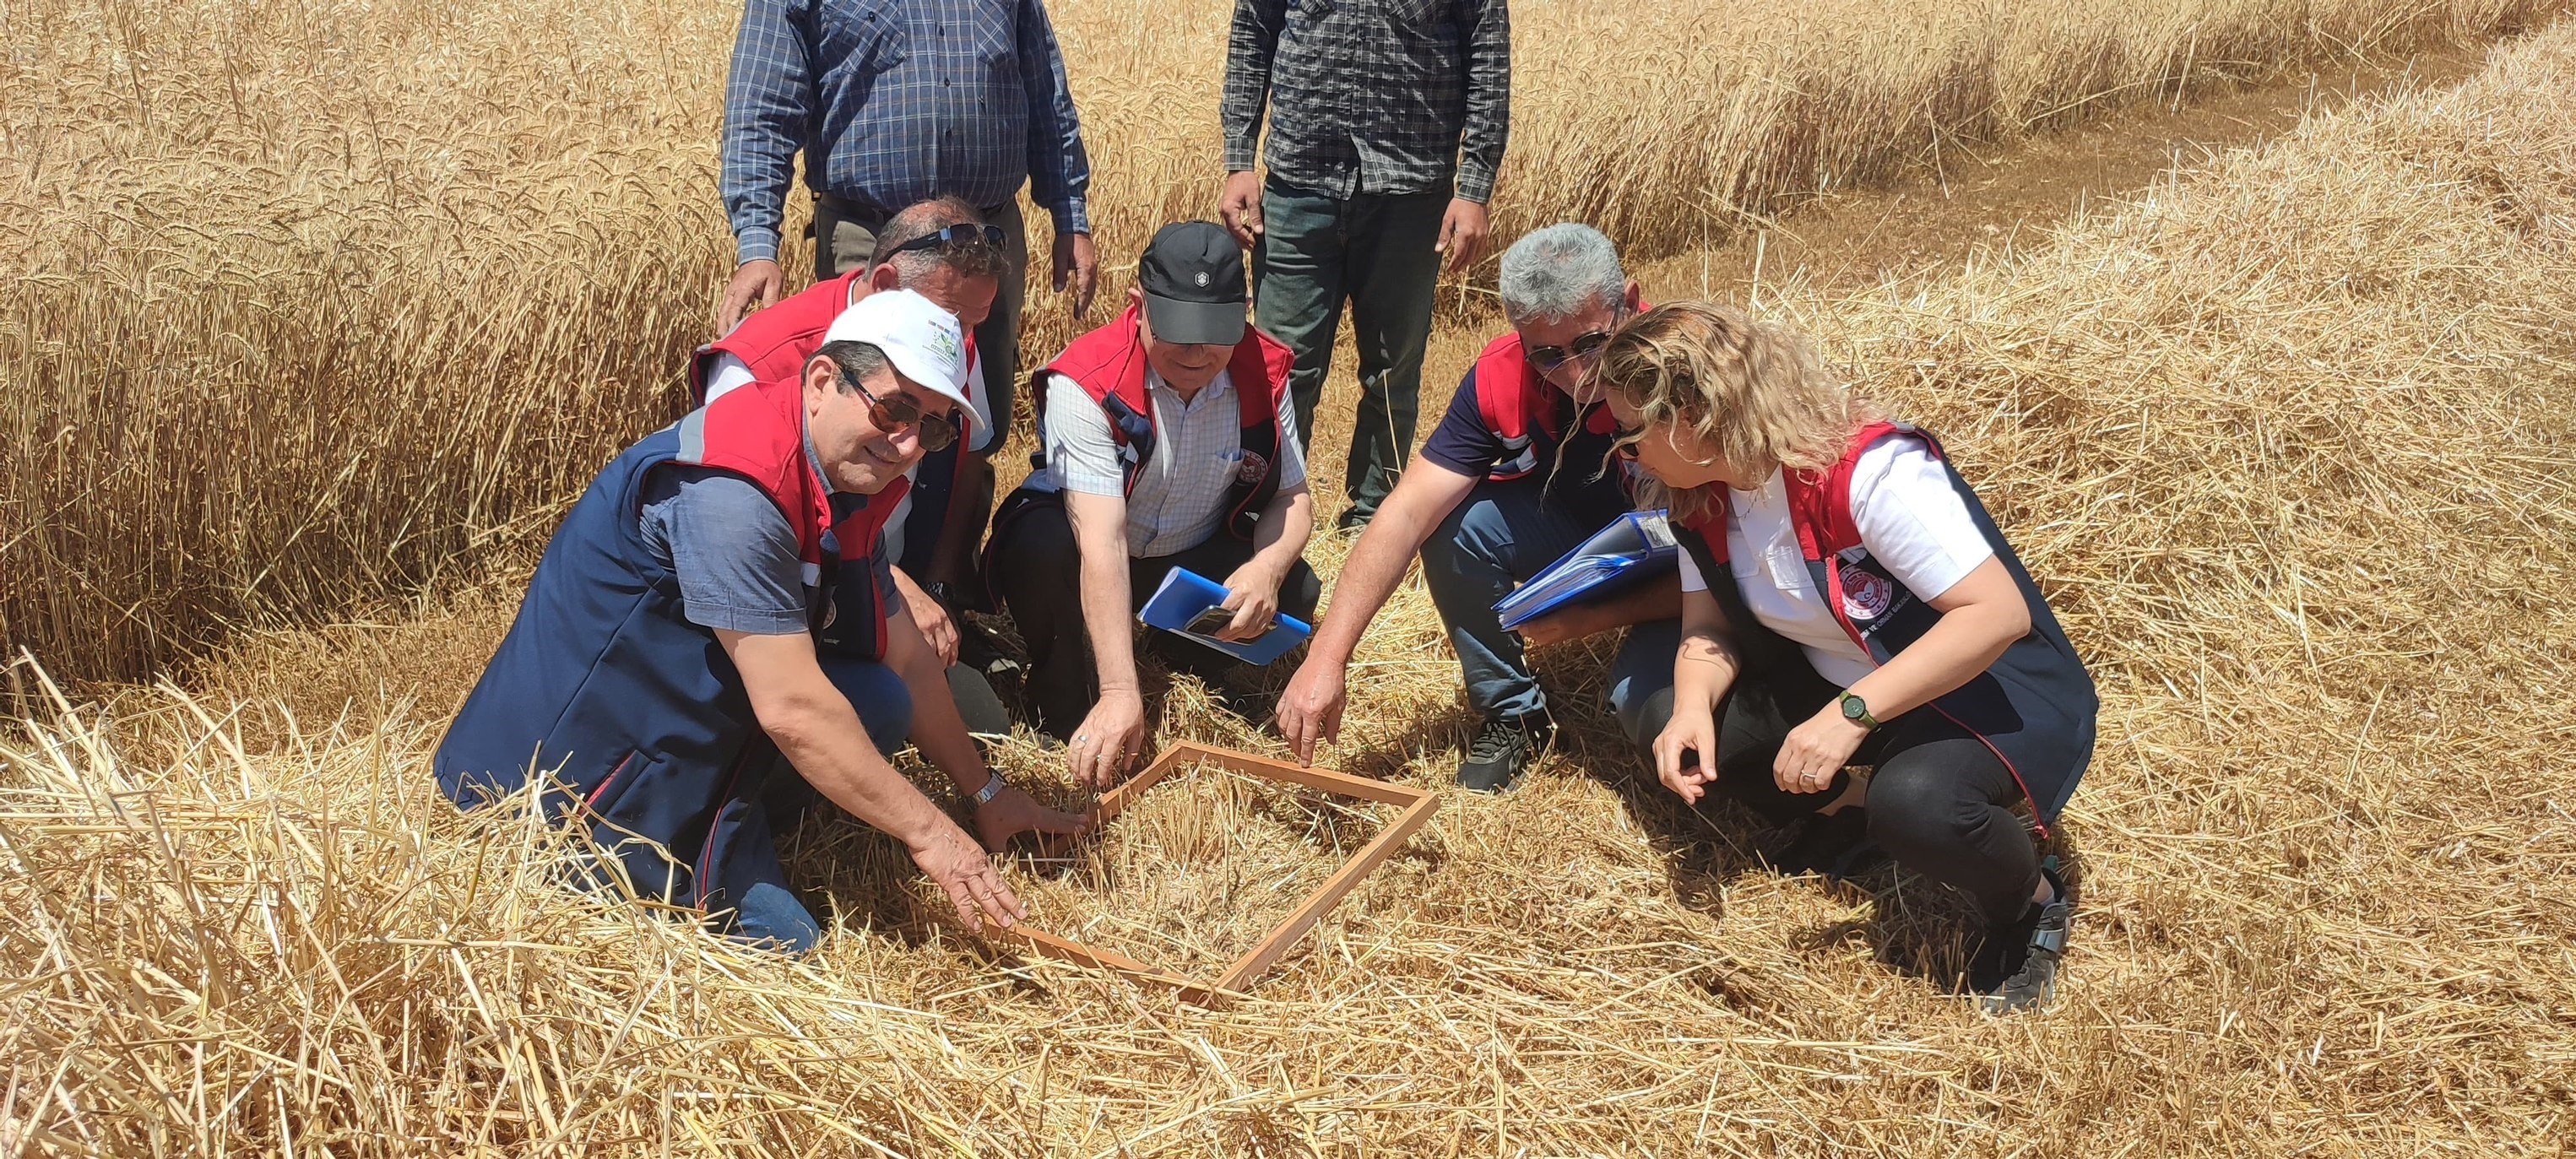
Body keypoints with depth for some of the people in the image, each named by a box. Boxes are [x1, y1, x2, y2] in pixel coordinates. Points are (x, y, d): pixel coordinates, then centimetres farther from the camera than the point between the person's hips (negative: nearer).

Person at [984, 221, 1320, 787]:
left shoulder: (1264, 373, -16)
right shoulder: (1086, 383, -30)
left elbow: (1292, 497, -7)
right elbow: (1103, 544, -39)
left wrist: (1267, 567, -32)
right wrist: (1121, 694, -47)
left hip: (1196, 560, 4)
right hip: (1091, 562, -3)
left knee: (1293, 593, -23)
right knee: (1039, 547, -36)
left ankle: (1192, 656, 10)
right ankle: (1066, 709, -10)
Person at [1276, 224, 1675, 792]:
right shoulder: (1503, 374, -21)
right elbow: (1408, 512, -25)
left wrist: (1591, 619, -29)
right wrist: (1327, 656, -35)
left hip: (1675, 579, -4)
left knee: (1646, 700, -32)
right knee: (1454, 525, -22)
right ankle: (1512, 714, -1)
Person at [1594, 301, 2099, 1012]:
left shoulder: (1869, 470, -31)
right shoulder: (1702, 499, -6)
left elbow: (1997, 613, -34)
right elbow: (1709, 627, 0)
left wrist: (1850, 714, -38)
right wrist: (1691, 707, -23)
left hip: (1992, 690, -7)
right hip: (1841, 686, 7)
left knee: (1914, 803, -38)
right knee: (1671, 724, -12)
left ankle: (2032, 905, -4)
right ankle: (1861, 815, 6)